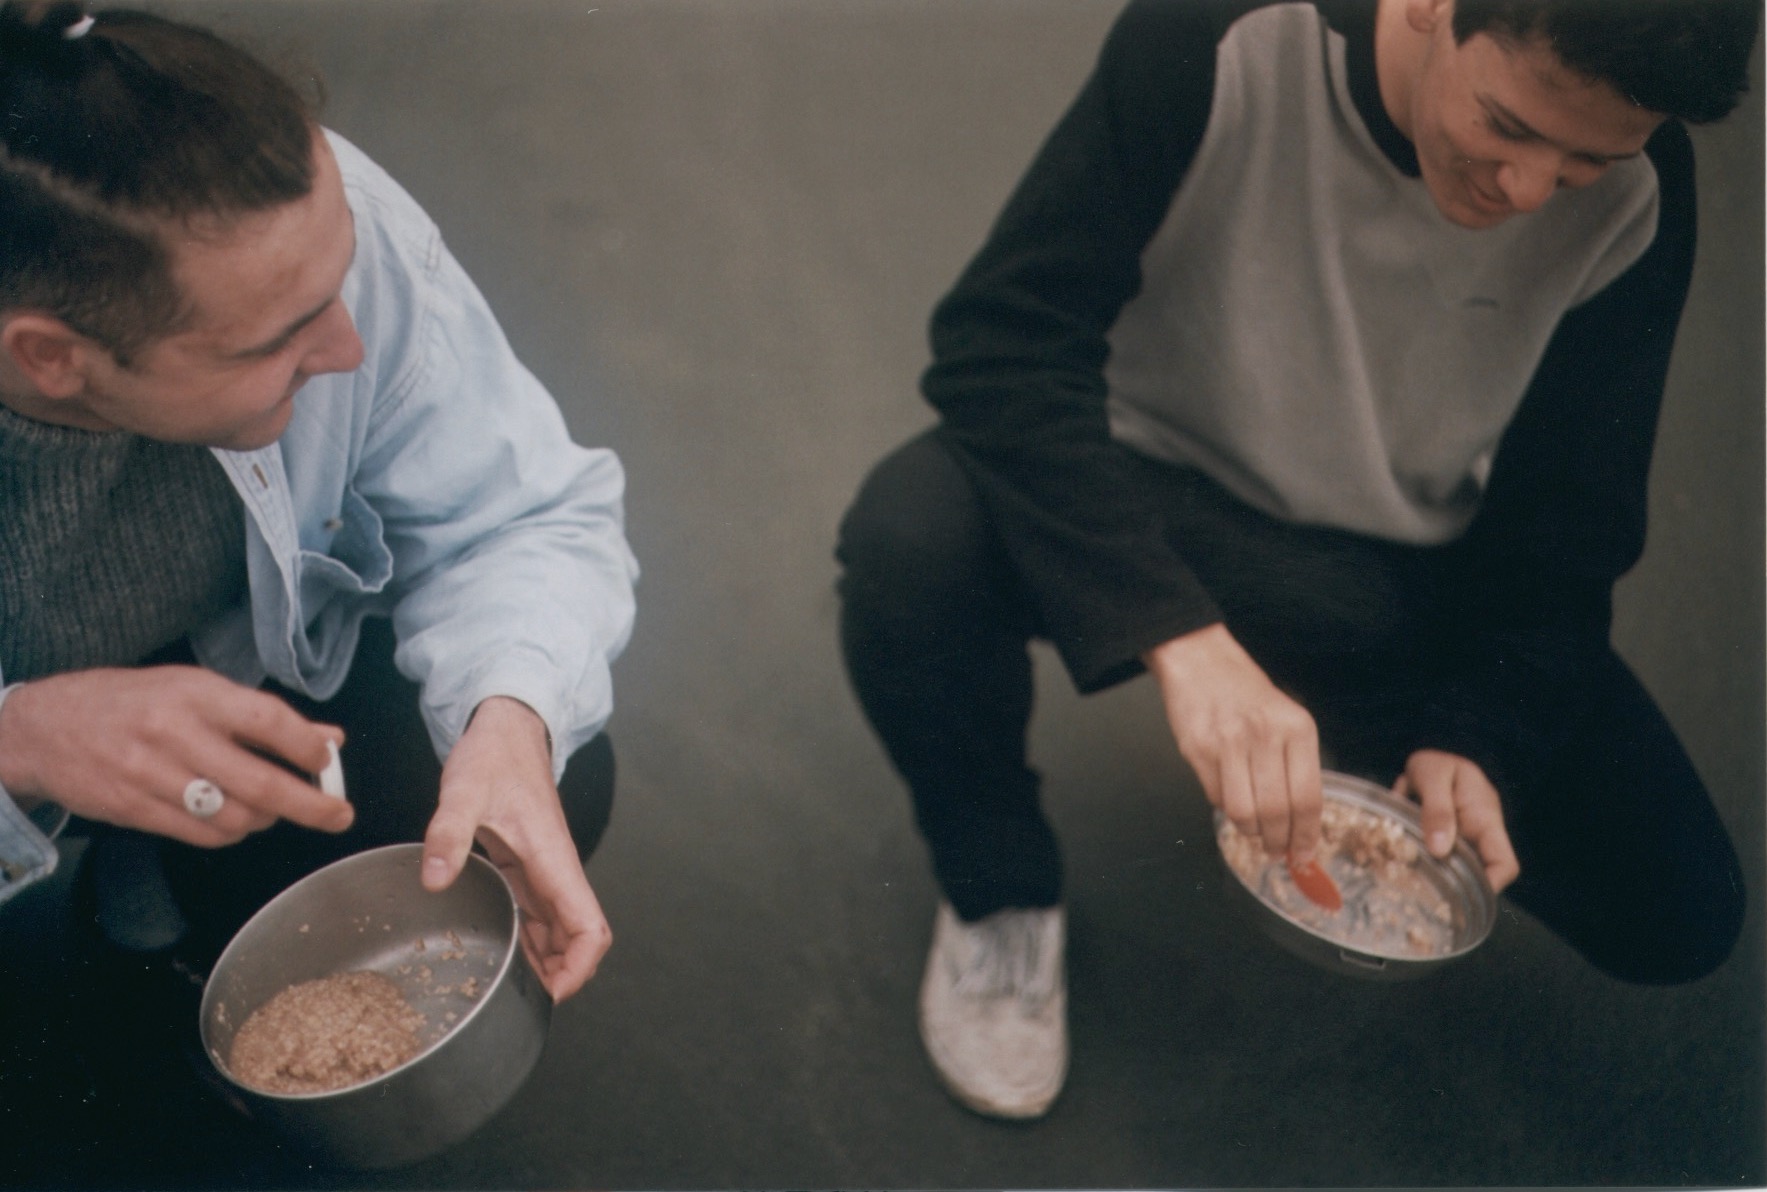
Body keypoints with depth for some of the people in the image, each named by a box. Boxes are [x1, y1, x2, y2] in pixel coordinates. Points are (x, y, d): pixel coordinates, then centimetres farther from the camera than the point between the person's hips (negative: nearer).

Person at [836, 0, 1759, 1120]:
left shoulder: (1639, 197, -13)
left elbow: (1569, 524, -3)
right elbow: (1001, 340, -29)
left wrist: (1476, 737, -19)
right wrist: (1182, 637, -40)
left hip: (1401, 582, 3)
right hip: (1159, 503, -2)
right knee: (911, 534, -35)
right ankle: (1000, 887, -3)